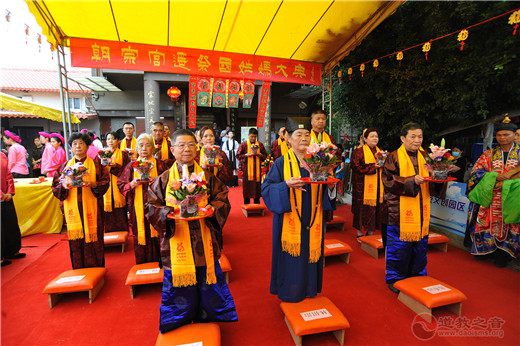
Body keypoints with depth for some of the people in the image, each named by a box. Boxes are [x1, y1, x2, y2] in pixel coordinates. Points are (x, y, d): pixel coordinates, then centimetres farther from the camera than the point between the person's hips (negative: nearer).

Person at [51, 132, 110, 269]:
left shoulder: (96, 164, 5)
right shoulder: (65, 166, 12)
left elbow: (105, 183, -1)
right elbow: (55, 186, 9)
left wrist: (93, 184, -19)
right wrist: (64, 185, -12)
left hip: (91, 210, -2)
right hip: (73, 209, 2)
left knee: (93, 239, 0)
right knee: (76, 241, 4)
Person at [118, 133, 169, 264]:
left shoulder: (160, 165, 5)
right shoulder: (131, 166, 8)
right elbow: (121, 186, 7)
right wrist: (133, 183, -12)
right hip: (138, 209, 1)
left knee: (157, 237, 1)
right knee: (141, 238, 6)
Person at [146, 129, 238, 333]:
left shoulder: (207, 177, 2)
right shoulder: (163, 180, 1)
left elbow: (223, 201, 2)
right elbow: (152, 207, -1)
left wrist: (211, 209, -18)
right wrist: (169, 213, -19)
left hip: (204, 244, 1)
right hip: (176, 246, -1)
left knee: (207, 286, 14)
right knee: (180, 292, 13)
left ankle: (206, 320, 39)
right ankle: (178, 324, 39)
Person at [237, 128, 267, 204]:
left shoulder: (260, 144, 8)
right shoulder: (244, 145, 1)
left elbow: (265, 155, 13)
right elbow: (238, 155, 2)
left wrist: (261, 155, -8)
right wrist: (245, 155, -14)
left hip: (257, 168, 2)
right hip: (247, 168, -2)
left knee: (257, 186, 6)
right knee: (247, 186, 2)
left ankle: (257, 205, 19)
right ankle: (246, 206, 14)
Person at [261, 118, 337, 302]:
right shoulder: (281, 163, -4)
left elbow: (324, 191, 10)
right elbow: (266, 188, -8)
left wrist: (330, 187, -12)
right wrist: (286, 185, -24)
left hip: (312, 221, 4)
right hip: (290, 221, -3)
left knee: (310, 253, 13)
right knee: (291, 258, 5)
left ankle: (309, 290, 35)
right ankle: (290, 292, 28)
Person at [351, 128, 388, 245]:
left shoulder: (380, 151, 16)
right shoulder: (358, 151, -3)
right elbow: (356, 166, -14)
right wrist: (373, 166, -18)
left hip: (378, 187, 6)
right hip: (363, 186, -6)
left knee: (376, 208, 7)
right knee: (363, 208, -2)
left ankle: (370, 232, 21)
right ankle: (360, 233, 12)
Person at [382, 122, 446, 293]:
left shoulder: (425, 157, 10)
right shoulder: (394, 157, -6)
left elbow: (432, 184, 11)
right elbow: (389, 181, -13)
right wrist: (412, 180, -24)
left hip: (421, 210, 5)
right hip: (400, 210, -5)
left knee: (420, 243, 14)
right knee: (399, 245, 3)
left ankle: (417, 274, 33)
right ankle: (395, 278, 20)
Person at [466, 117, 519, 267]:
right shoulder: (488, 154, 8)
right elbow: (476, 172, 0)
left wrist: (506, 182, -16)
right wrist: (494, 176, -16)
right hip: (489, 199, 1)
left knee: (508, 227, 1)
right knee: (486, 222, 1)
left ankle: (501, 254, 13)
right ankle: (484, 249, 16)